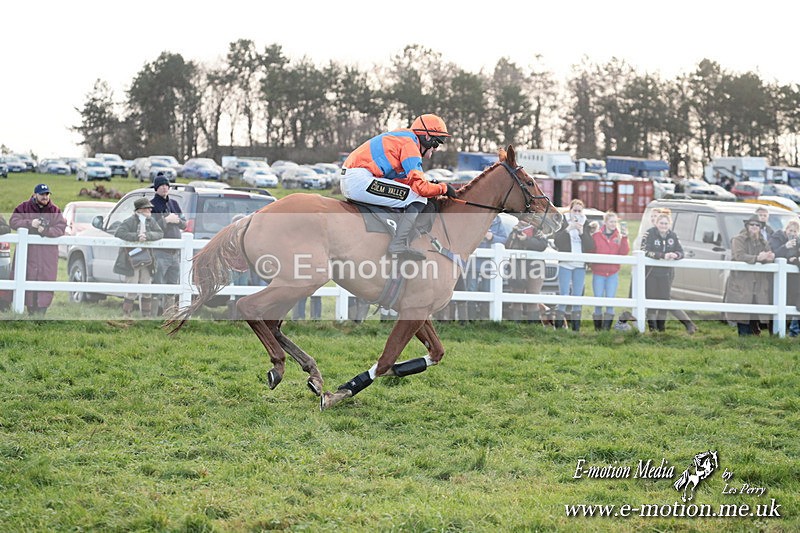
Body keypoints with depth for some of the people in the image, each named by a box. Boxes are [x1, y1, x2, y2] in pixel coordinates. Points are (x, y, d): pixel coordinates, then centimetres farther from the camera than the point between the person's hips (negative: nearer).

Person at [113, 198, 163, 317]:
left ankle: (146, 315, 17)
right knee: (132, 290, -5)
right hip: (131, 261, -6)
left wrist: (147, 236, -23)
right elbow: (118, 232, -21)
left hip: (146, 261, 6)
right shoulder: (130, 221, -9)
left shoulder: (151, 222, 7)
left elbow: (160, 233, -4)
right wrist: (137, 237, -27)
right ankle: (126, 315, 5)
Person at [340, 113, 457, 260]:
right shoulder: (410, 143, -8)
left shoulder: (400, 137, 23)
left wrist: (431, 185, 17)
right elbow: (420, 187, -14)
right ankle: (398, 244, -20)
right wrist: (443, 188, 3)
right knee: (418, 199, -11)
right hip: (360, 181, -11)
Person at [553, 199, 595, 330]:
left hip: (580, 265, 3)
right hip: (565, 264, -3)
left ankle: (576, 328, 8)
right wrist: (568, 229, -19)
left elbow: (591, 246, 1)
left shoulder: (585, 226, 10)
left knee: (577, 296, 4)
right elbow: (556, 241, -9)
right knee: (563, 296, -10)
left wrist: (582, 232, -11)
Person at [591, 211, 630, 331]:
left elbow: (624, 253, -6)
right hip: (598, 273, -1)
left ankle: (606, 328, 0)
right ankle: (597, 329, 7)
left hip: (613, 273, 1)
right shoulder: (596, 236, 1)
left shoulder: (619, 236, 6)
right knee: (598, 302, -1)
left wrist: (624, 238, -16)